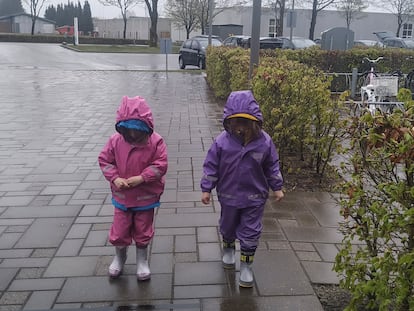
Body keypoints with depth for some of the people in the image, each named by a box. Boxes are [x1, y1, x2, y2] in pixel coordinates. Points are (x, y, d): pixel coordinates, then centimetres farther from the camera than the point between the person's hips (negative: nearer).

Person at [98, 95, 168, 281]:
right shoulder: (116, 141, -11)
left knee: (143, 231, 14)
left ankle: (142, 261, 37)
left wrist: (141, 178, -24)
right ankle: (119, 258, 41)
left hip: (146, 197, -1)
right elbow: (104, 160, -2)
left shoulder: (155, 141, -16)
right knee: (119, 231, 12)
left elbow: (160, 165, -15)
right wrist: (115, 178, -16)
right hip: (121, 196, 2)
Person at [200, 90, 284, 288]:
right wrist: (206, 189, -7)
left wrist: (277, 188, 4)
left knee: (250, 232, 7)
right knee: (227, 227, 23)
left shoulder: (264, 142, -14)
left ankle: (246, 266, 25)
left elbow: (272, 166, -1)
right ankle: (228, 249, 53)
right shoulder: (222, 141, -17)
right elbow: (211, 165, -8)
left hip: (254, 197, -1)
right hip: (229, 195, 1)